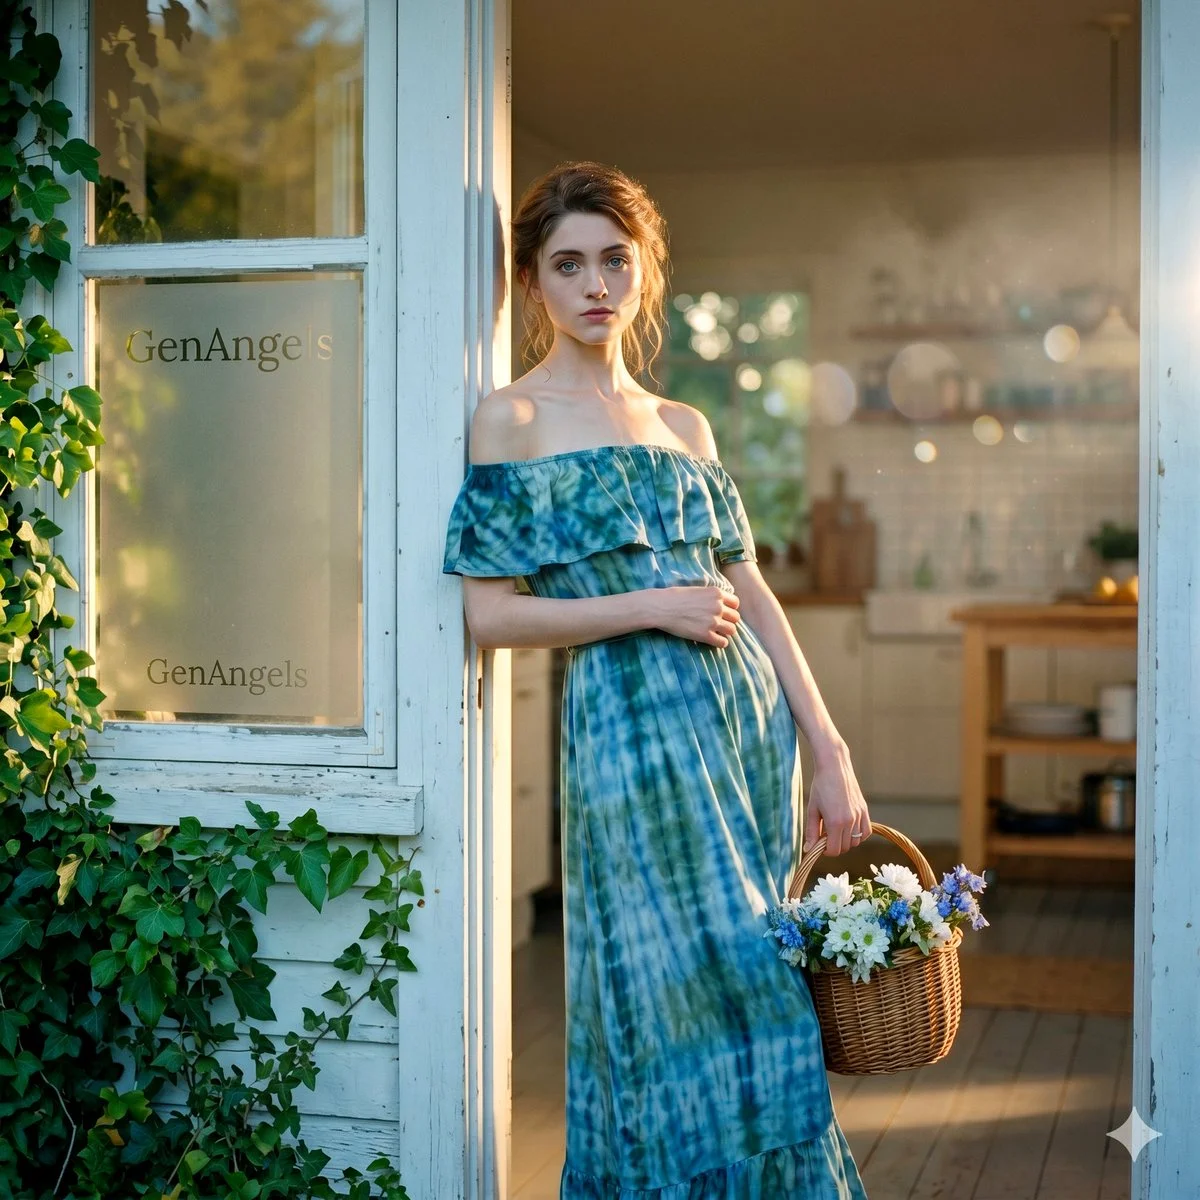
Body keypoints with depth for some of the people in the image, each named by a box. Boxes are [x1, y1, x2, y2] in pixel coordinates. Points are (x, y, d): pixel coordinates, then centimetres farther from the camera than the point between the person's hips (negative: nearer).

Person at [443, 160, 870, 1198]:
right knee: (696, 1003, -7)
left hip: (750, 721, 6)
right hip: (631, 728, -5)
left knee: (758, 987, 9)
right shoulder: (513, 418, 0)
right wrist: (654, 607, -12)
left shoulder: (686, 428, 16)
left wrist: (829, 750, 7)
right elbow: (490, 612, -6)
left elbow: (751, 594, 14)